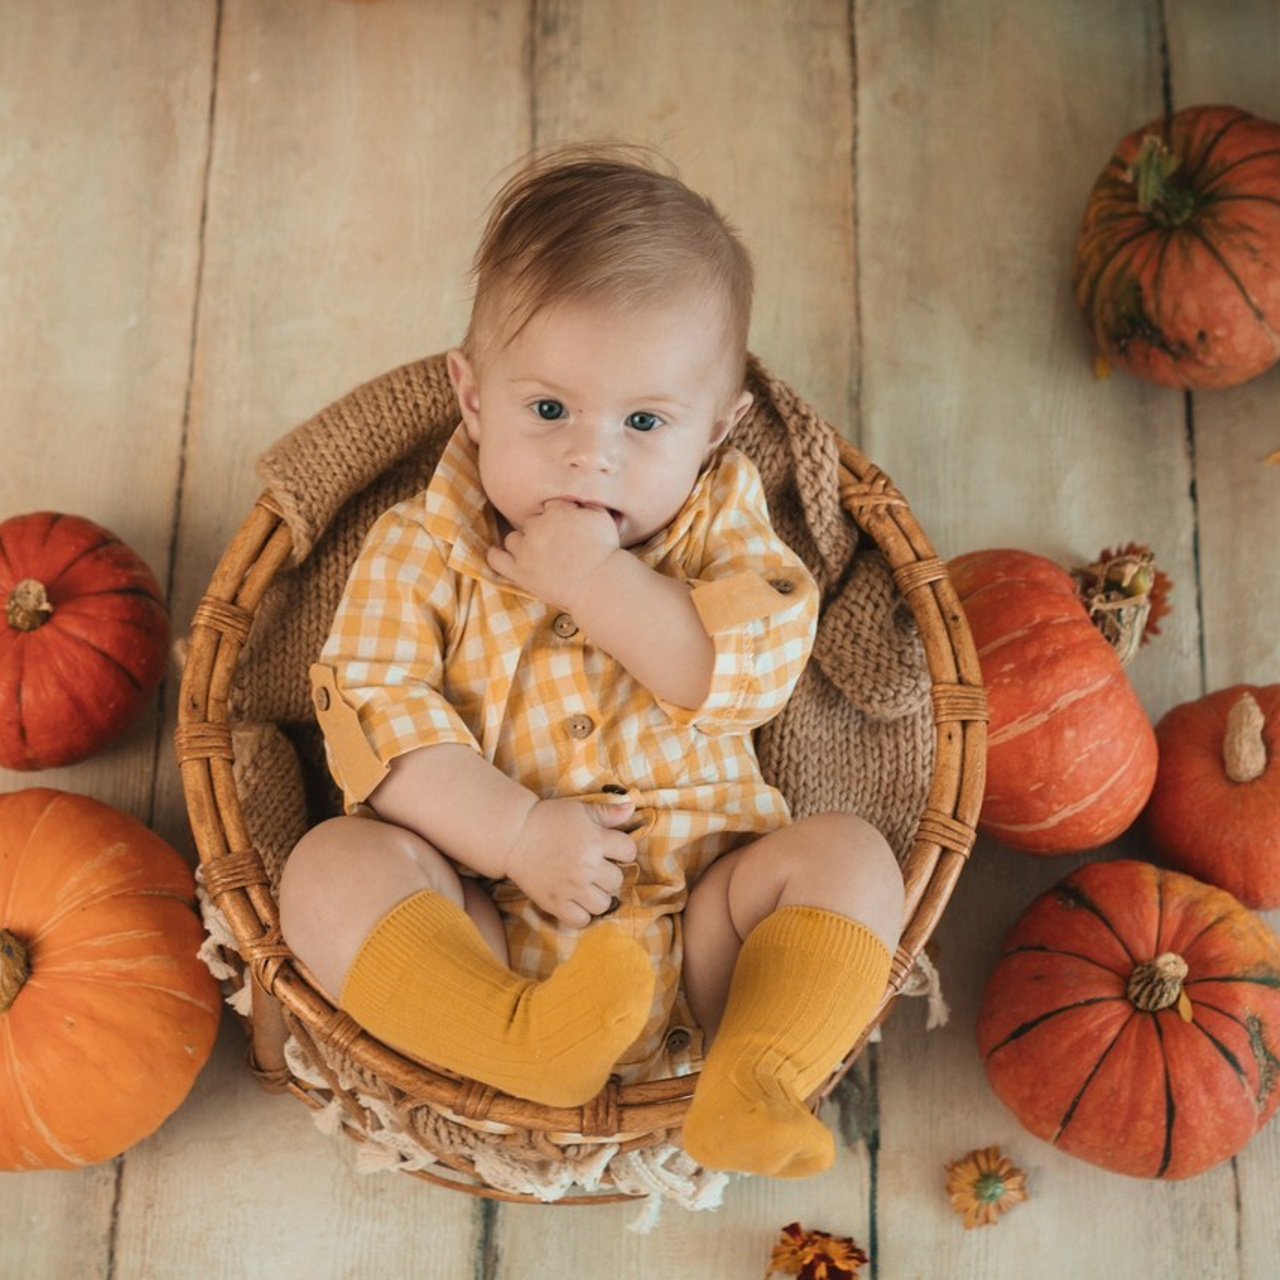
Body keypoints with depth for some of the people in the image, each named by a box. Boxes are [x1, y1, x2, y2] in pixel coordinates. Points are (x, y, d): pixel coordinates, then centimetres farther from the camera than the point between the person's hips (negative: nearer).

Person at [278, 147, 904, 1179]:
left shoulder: (721, 518, 4)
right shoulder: (424, 551, 0)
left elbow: (761, 669, -12)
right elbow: (373, 711, -11)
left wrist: (598, 583, -19)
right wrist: (515, 833, -21)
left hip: (698, 924, 1)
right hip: (491, 932, -1)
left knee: (849, 855, -19)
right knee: (332, 869, -23)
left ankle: (752, 1083, -33)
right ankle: (528, 1044, -39)